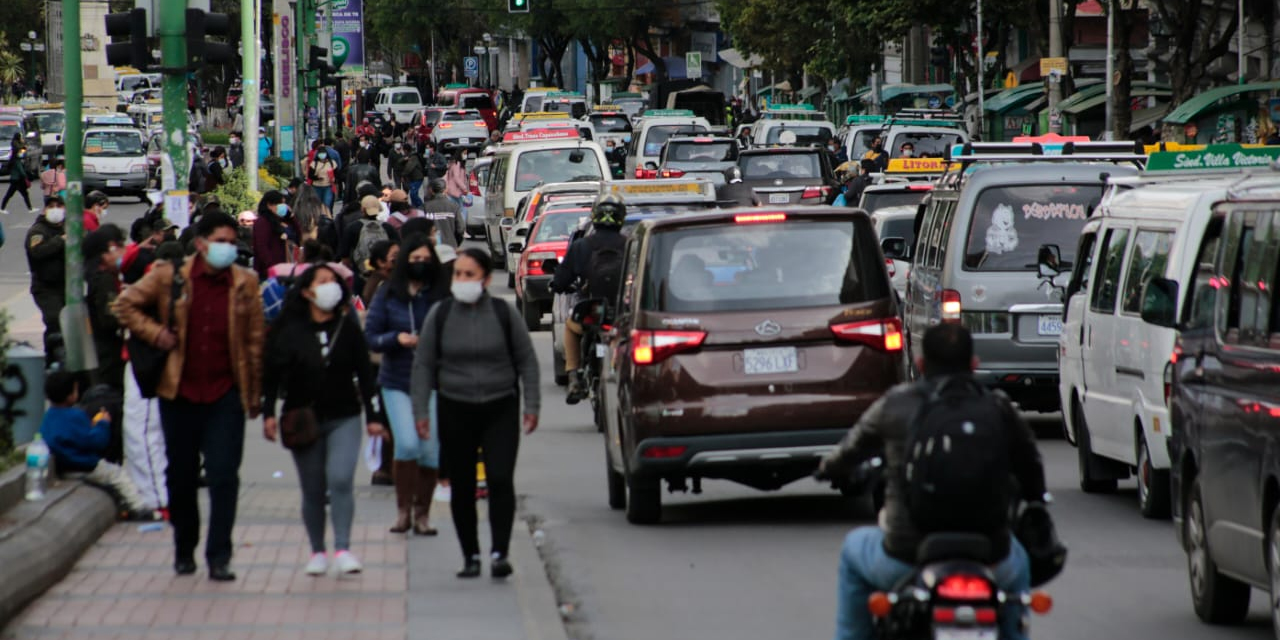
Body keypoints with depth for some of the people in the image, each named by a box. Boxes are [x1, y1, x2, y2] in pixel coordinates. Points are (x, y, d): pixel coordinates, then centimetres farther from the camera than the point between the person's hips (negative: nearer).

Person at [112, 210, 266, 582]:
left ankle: (219, 558, -5)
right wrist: (155, 333, -7)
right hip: (179, 393, 1)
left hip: (225, 395, -1)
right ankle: (184, 549, 27)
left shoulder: (245, 284, 1)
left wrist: (255, 395, 6)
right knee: (180, 476, 10)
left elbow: (255, 340, 6)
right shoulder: (169, 278, -2)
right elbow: (125, 305, 7)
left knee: (224, 476, -9)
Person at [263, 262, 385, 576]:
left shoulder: (348, 328, 2)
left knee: (341, 480, -16)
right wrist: (269, 414, -9)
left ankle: (343, 548, -13)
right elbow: (273, 373, -1)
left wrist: (373, 415, 4)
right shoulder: (288, 331, -2)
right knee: (312, 490, 5)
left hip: (344, 419, 0)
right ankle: (317, 552, 17)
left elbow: (364, 373, 6)